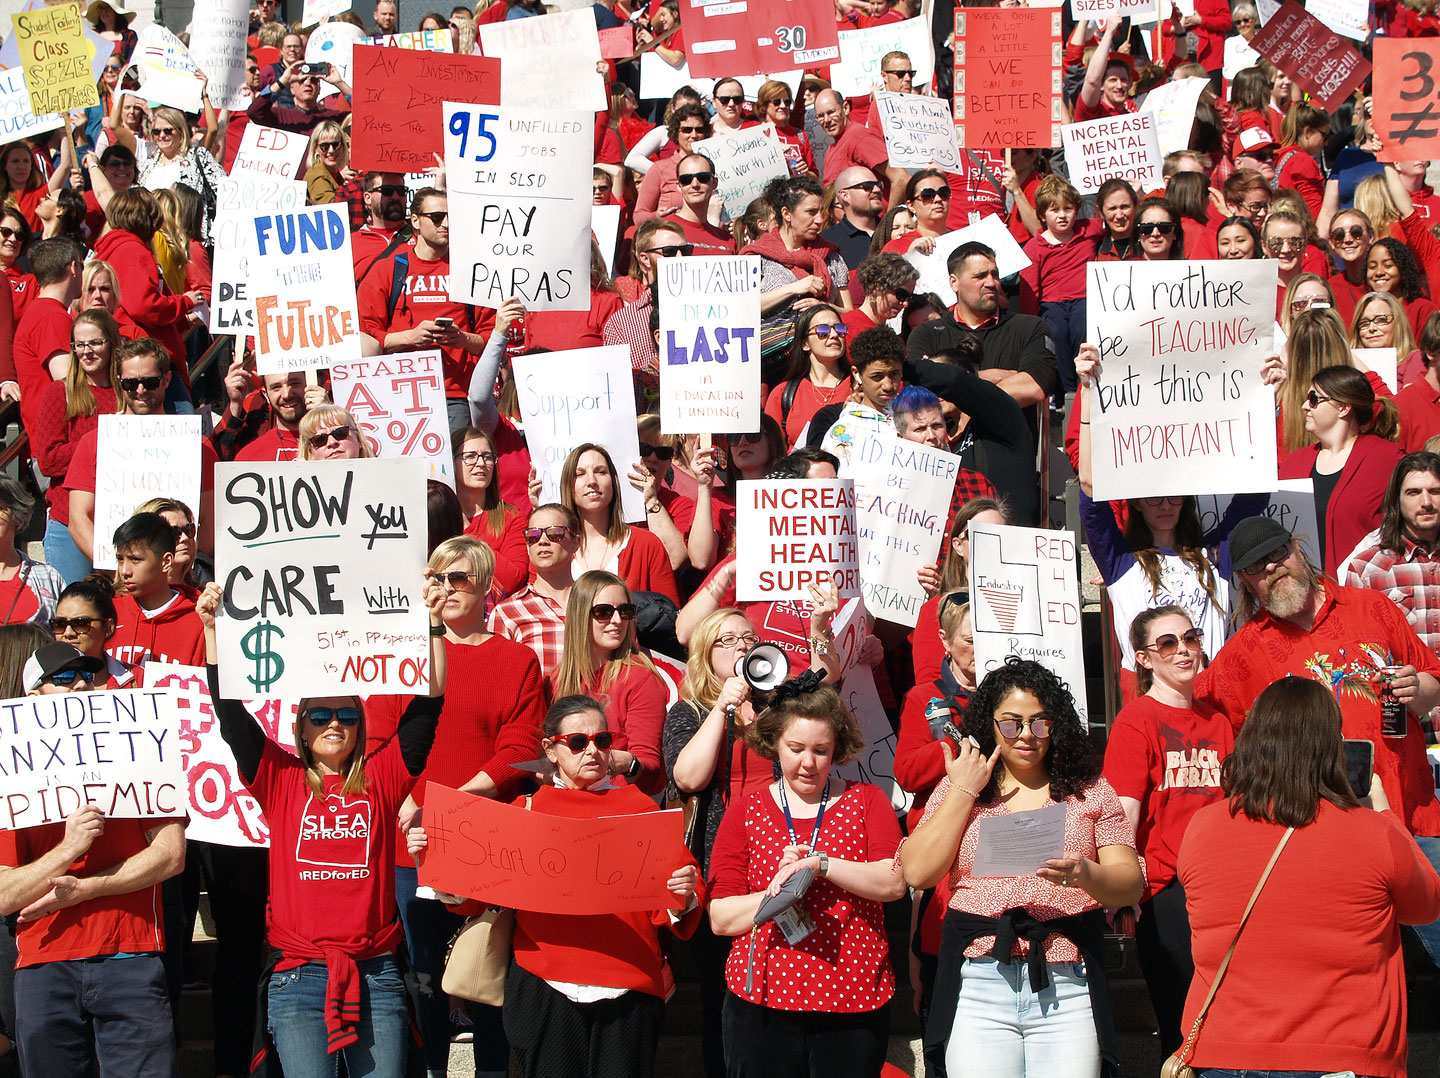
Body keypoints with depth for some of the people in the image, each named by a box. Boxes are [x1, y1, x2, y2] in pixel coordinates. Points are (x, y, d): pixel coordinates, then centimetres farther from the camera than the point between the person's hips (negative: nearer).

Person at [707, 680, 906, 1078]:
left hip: (853, 1006, 0)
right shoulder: (745, 814, 7)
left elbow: (894, 883, -8)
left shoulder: (865, 801, 8)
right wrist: (778, 892, -16)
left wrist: (818, 863, -18)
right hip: (762, 1001, 0)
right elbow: (720, 919, 1)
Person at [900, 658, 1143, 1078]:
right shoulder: (956, 788, 12)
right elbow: (918, 872, -1)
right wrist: (964, 791, -1)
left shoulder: (1090, 791, 11)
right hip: (977, 985, 0)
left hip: (1067, 990, 0)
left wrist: (1087, 875, -18)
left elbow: (1131, 883, 3)